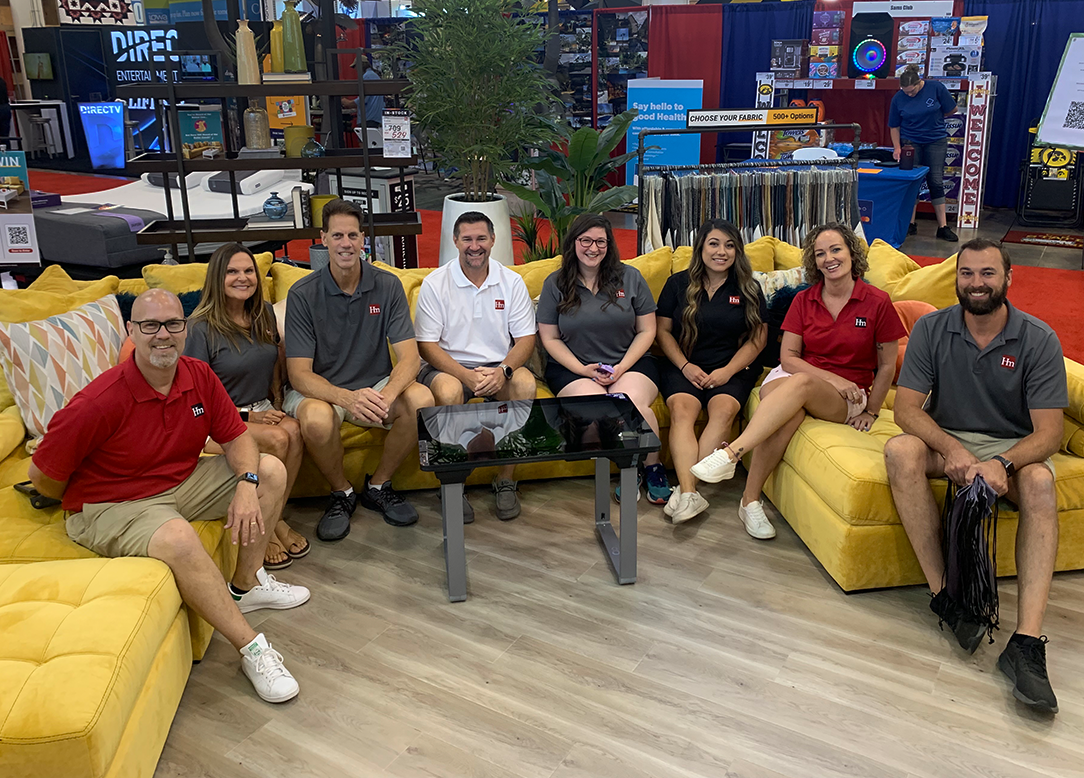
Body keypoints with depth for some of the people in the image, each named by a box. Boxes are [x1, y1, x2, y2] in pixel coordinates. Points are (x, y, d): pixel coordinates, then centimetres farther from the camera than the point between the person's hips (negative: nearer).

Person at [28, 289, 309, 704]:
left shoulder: (199, 377, -8)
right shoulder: (101, 402, -26)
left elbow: (236, 437, 0)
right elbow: (42, 475, -18)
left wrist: (247, 485, -19)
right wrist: (85, 503, 1)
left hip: (183, 482, 7)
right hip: (112, 506, -7)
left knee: (271, 470, 1)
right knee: (178, 539, -37)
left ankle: (246, 585, 12)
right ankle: (251, 647, -23)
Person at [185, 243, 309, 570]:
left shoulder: (264, 313, 8)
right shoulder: (202, 328, -11)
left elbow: (277, 360, 23)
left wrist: (278, 403, 7)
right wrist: (246, 417, -16)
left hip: (261, 410, 6)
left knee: (293, 430, -27)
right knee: (277, 439, -30)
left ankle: (275, 518, -13)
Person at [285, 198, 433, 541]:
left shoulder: (387, 286, -4)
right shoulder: (303, 294, -10)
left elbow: (410, 357, -12)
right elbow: (299, 374, -16)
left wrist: (386, 395, -35)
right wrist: (347, 398, -36)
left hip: (375, 386, 2)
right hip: (319, 390, -2)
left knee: (422, 400, -27)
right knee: (317, 419, -37)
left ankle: (378, 486, -2)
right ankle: (341, 493, -4)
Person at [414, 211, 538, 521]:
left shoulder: (511, 282, 5)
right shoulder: (435, 284, -2)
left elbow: (526, 339, 2)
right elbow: (426, 344, -7)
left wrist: (502, 371, -19)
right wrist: (466, 375, -22)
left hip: (498, 369, 2)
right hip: (448, 367, -2)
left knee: (525, 382, -30)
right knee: (449, 390, -36)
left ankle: (505, 480, -17)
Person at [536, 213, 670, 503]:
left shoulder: (630, 277, 8)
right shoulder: (555, 284, 6)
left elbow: (646, 331, 7)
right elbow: (550, 338, 4)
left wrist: (622, 367, -9)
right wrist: (584, 370, -10)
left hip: (630, 363, 0)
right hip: (573, 369, 0)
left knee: (631, 402, -33)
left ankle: (653, 468, -10)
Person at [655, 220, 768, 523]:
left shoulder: (748, 289, 9)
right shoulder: (678, 283, 10)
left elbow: (757, 338, 6)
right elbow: (662, 330, 8)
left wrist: (728, 370, -8)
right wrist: (686, 366, -7)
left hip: (732, 368, 0)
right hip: (684, 366, 0)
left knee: (724, 409, -31)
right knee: (681, 408, -30)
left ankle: (684, 488, -38)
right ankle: (690, 493, -44)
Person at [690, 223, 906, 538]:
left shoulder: (877, 302, 1)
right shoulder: (803, 300, 8)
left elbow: (886, 366, 6)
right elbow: (788, 357, 0)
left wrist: (870, 411, -1)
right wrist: (831, 377, -14)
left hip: (845, 399, -2)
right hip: (792, 378, 2)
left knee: (800, 383, -38)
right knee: (790, 414, -37)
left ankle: (730, 453, -48)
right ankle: (750, 500, -34)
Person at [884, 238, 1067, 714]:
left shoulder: (1038, 340, -10)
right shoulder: (932, 329, -6)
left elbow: (1048, 433, -15)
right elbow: (906, 409, -11)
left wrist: (1002, 463, -36)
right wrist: (953, 451, -30)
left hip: (1013, 447, -1)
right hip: (945, 439, 1)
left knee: (1039, 481, -35)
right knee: (900, 450, -32)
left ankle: (1027, 641, -42)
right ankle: (942, 594, -30)